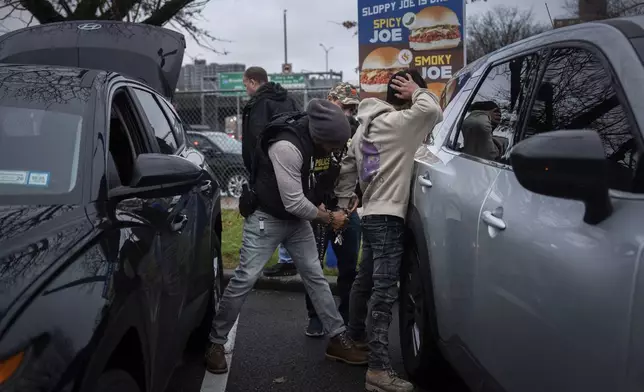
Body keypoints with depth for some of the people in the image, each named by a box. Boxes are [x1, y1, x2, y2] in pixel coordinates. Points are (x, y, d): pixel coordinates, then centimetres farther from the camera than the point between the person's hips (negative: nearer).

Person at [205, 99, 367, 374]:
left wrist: (319, 208, 0)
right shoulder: (286, 147, -32)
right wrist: (328, 218, -16)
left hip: (296, 218, 8)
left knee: (315, 276, 7)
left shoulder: (308, 135, -5)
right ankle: (215, 343, 9)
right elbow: (294, 202, -28)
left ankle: (338, 339, 14)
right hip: (266, 219, -8)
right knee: (244, 280, -6)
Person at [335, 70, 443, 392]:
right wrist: (417, 92, -6)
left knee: (366, 281, 22)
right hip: (387, 215, -10)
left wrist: (343, 201, 22)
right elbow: (433, 111, -24)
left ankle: (357, 336, 38)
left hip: (372, 213, 10)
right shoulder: (396, 122, -10)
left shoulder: (368, 124, 17)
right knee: (384, 291, -13)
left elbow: (348, 165, 20)